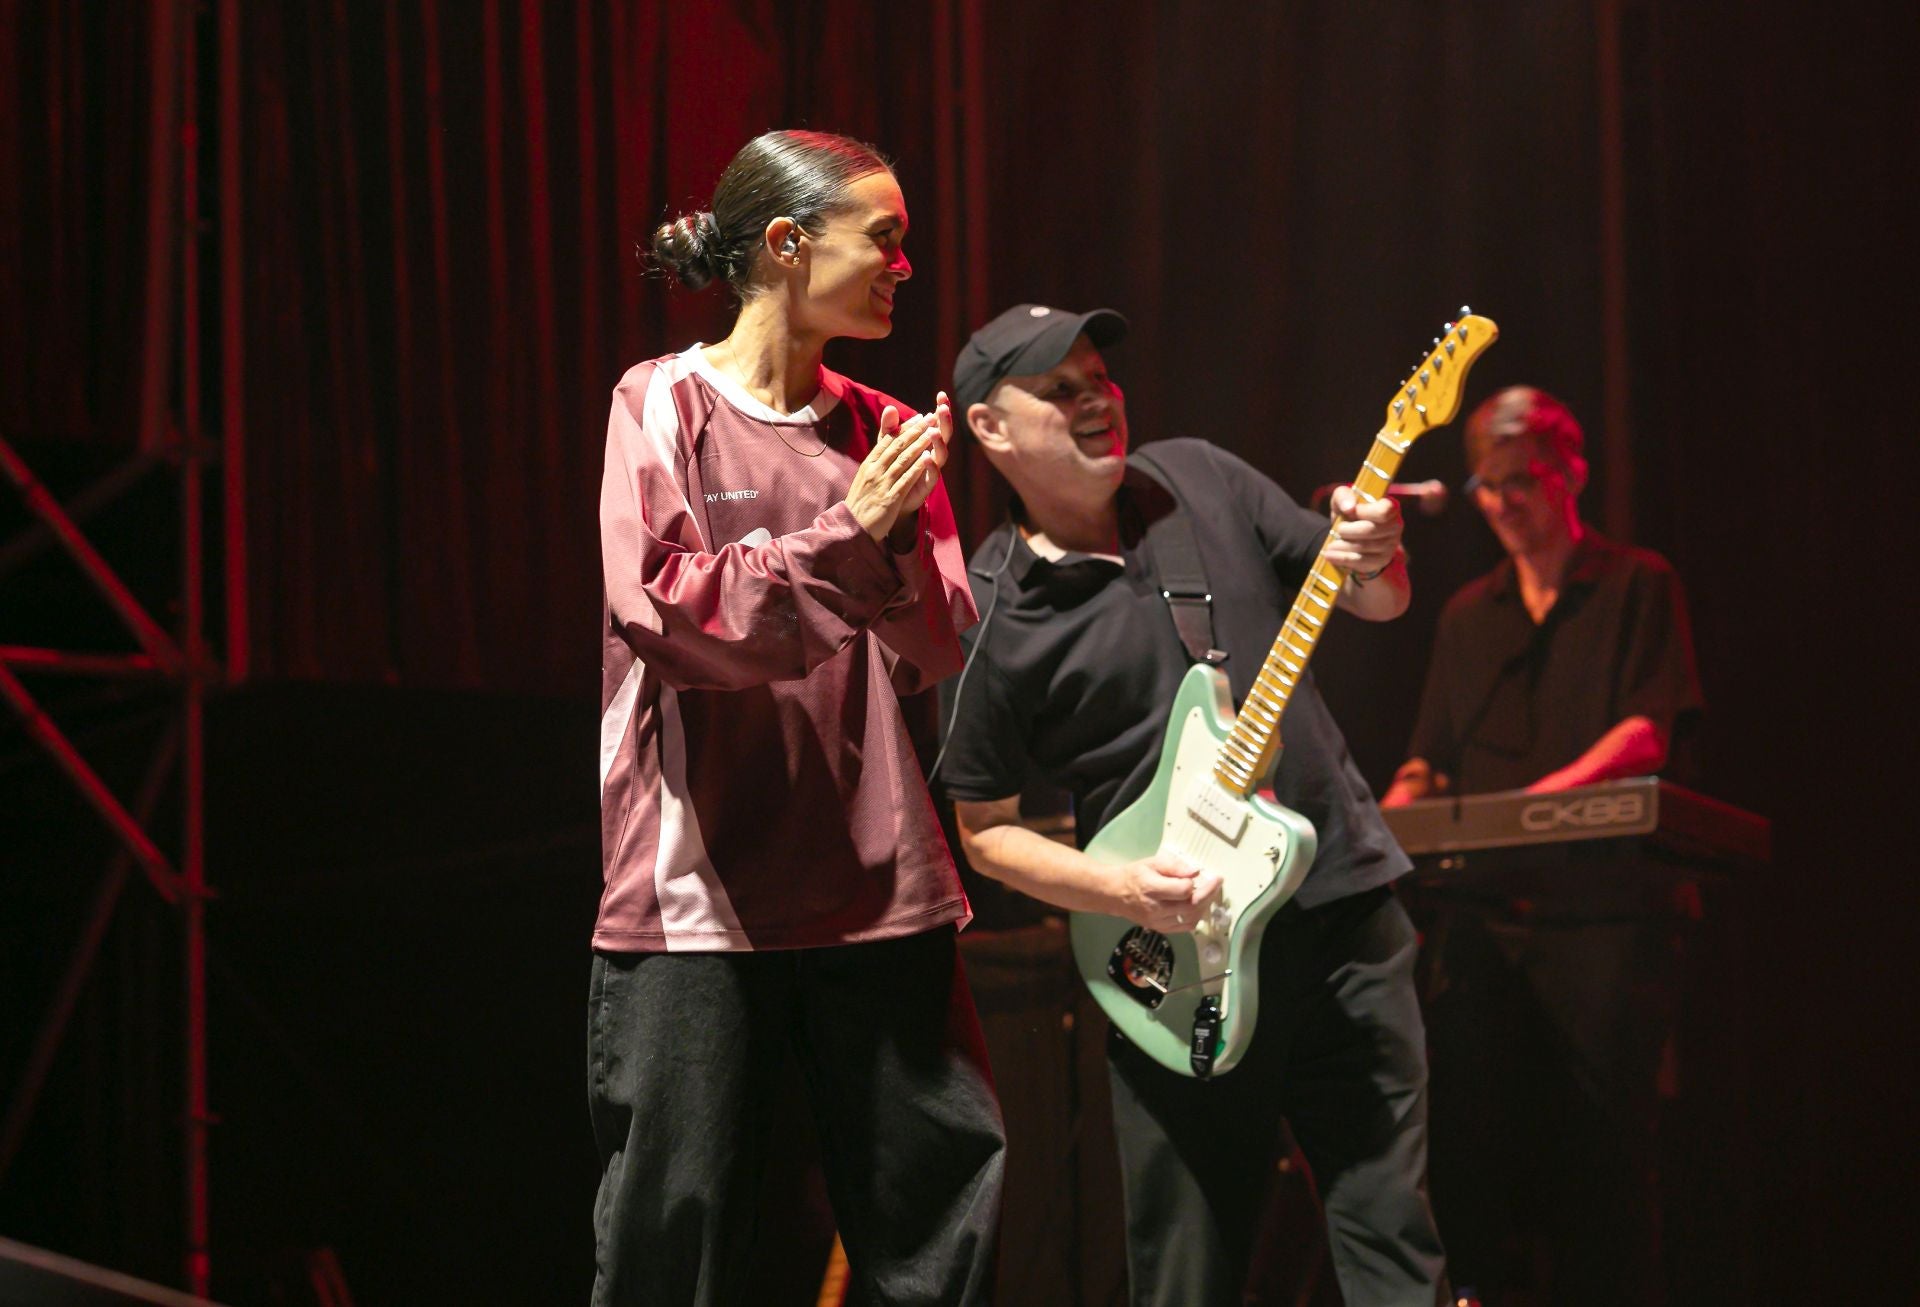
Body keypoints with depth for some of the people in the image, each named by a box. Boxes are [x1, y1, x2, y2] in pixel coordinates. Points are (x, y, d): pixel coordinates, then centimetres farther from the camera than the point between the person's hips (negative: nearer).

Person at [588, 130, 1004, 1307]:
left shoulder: (880, 433, 10)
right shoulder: (665, 406, -1)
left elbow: (944, 653, 5)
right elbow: (667, 614, -13)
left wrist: (904, 534, -14)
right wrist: (846, 536, -19)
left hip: (878, 886, 4)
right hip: (703, 888, -4)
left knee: (943, 1206, 5)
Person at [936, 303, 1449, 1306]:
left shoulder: (1197, 480, 5)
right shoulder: (989, 618, -5)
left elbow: (1379, 602, 12)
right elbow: (985, 830, 2)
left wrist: (1371, 560, -12)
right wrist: (1123, 892, -14)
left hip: (1342, 896, 3)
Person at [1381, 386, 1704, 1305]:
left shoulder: (1637, 587, 7)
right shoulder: (1468, 617, 21)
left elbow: (1649, 734, -7)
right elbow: (1432, 764, 21)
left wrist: (1548, 792, -22)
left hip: (1599, 908, -5)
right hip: (1480, 909, 5)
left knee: (1599, 1148, -9)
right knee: (1473, 1136, -3)